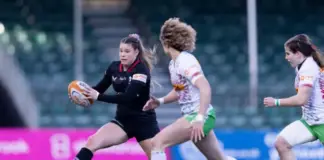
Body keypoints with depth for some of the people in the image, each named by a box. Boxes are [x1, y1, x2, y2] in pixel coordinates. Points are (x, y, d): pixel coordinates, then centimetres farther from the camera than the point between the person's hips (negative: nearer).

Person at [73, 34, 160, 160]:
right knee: (92, 142, -16)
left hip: (144, 122, -5)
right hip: (123, 120, 5)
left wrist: (98, 97, -32)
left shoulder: (141, 70, -17)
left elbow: (128, 96, -29)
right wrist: (86, 91, -14)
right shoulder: (114, 67, 1)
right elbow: (100, 88, 8)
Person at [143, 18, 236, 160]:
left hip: (198, 116, -10)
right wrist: (160, 101, 11)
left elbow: (205, 89, -28)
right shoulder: (174, 63, 11)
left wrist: (200, 119, -35)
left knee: (157, 142, -16)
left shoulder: (185, 61, -17)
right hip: (192, 115, 10)